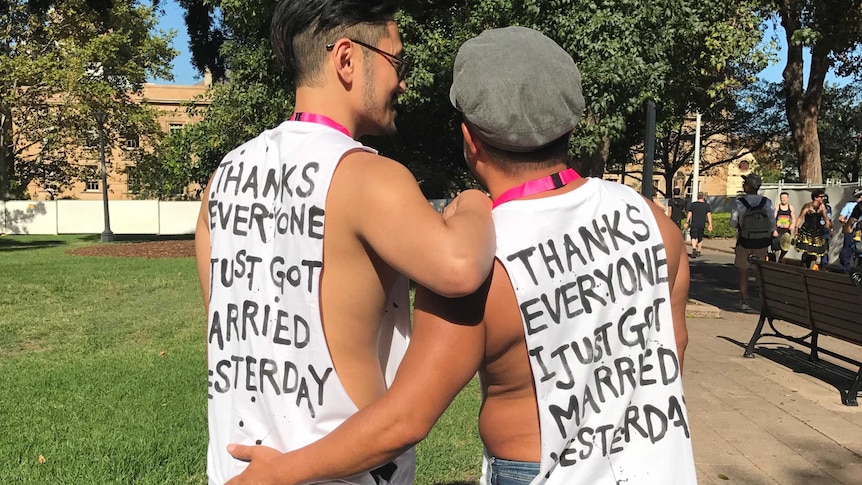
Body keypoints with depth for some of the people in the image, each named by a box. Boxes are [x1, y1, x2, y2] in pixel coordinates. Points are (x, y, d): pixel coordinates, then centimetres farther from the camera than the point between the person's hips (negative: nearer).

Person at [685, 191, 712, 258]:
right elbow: (709, 215, -3)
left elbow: (689, 214, -1)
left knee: (694, 237, -7)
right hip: (702, 224, 2)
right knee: (700, 238, 16)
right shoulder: (706, 205, 3)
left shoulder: (693, 204, 1)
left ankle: (694, 249, -30)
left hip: (694, 224, -2)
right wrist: (710, 225, -4)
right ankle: (698, 252, 21)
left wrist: (687, 222, 4)